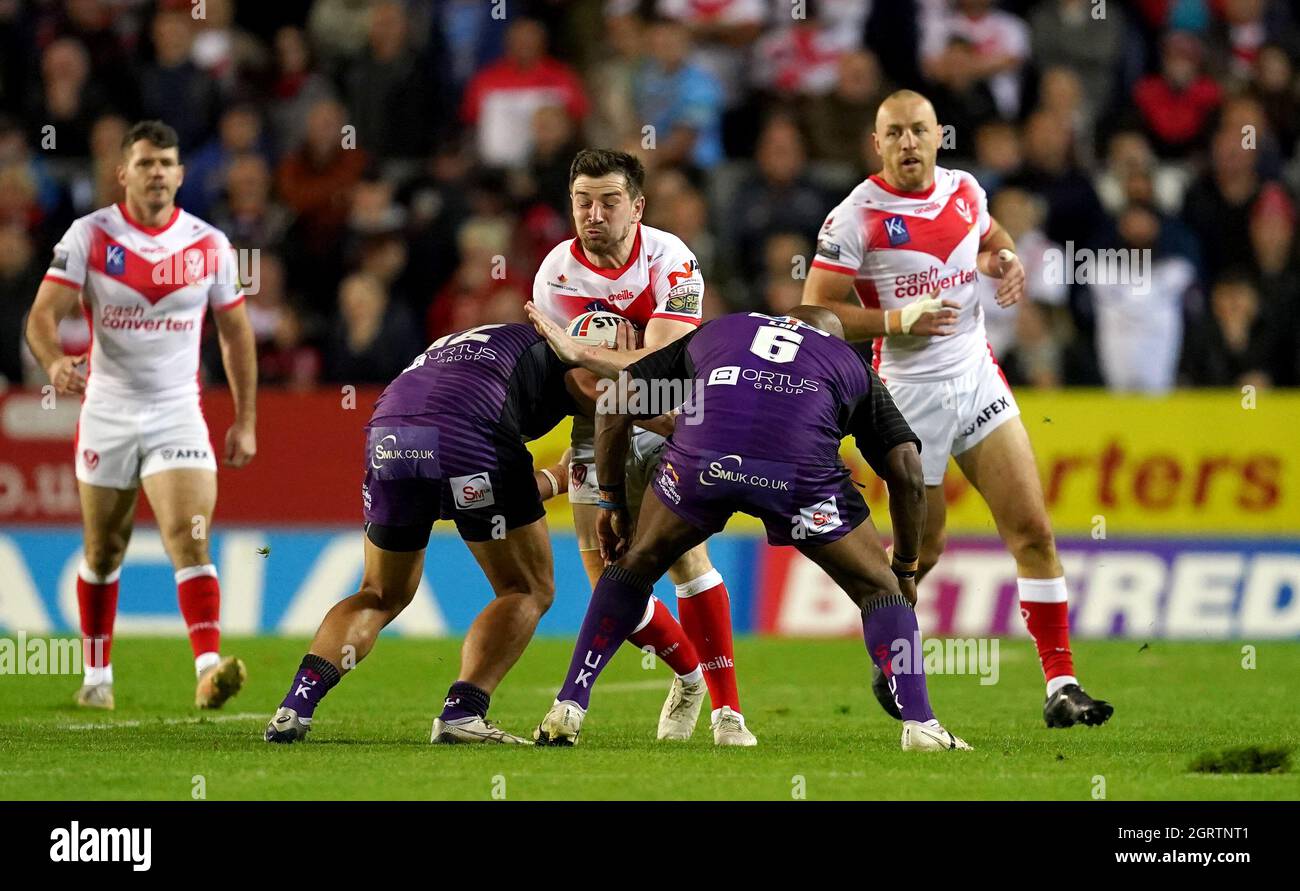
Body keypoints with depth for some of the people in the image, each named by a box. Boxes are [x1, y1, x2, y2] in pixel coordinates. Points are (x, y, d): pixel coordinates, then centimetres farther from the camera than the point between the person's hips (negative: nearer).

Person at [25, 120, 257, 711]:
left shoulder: (209, 245, 0)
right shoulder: (89, 236, -5)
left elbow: (235, 332, 10)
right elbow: (44, 313, -12)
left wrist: (246, 421, 8)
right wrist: (55, 360, -35)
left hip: (178, 414, 0)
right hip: (106, 412, 0)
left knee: (190, 542, -17)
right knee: (103, 552, 11)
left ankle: (209, 670, -29)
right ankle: (97, 675, 27)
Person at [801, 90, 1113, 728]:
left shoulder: (964, 191, 5)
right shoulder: (857, 217, -12)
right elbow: (816, 311, -12)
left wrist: (1008, 259, 4)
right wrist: (897, 320, -22)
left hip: (977, 377, 5)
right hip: (910, 393, -4)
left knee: (1032, 531, -5)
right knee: (923, 548, 6)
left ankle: (1060, 687, -3)